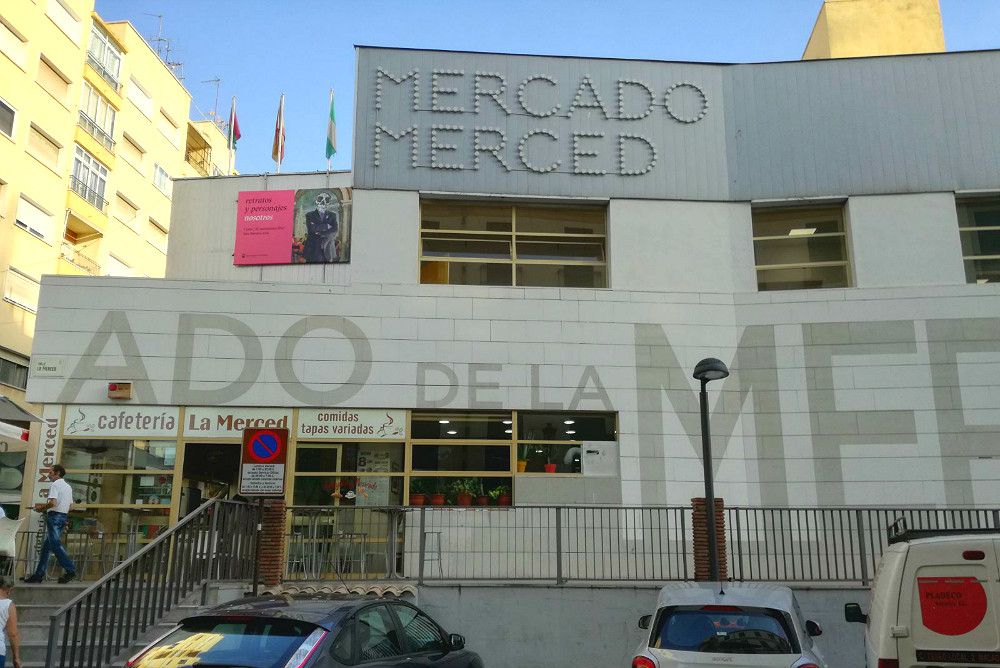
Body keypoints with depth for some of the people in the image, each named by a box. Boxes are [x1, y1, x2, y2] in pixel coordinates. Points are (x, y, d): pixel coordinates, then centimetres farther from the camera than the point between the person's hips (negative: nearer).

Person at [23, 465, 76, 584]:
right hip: (63, 516, 9)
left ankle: (70, 570, -19)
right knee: (46, 546, 13)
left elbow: (53, 503, -21)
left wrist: (42, 508, -3)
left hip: (54, 516, -9)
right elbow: (70, 505, 18)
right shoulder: (68, 487, 18)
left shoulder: (55, 485, -9)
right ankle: (39, 574, 14)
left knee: (55, 545, -11)